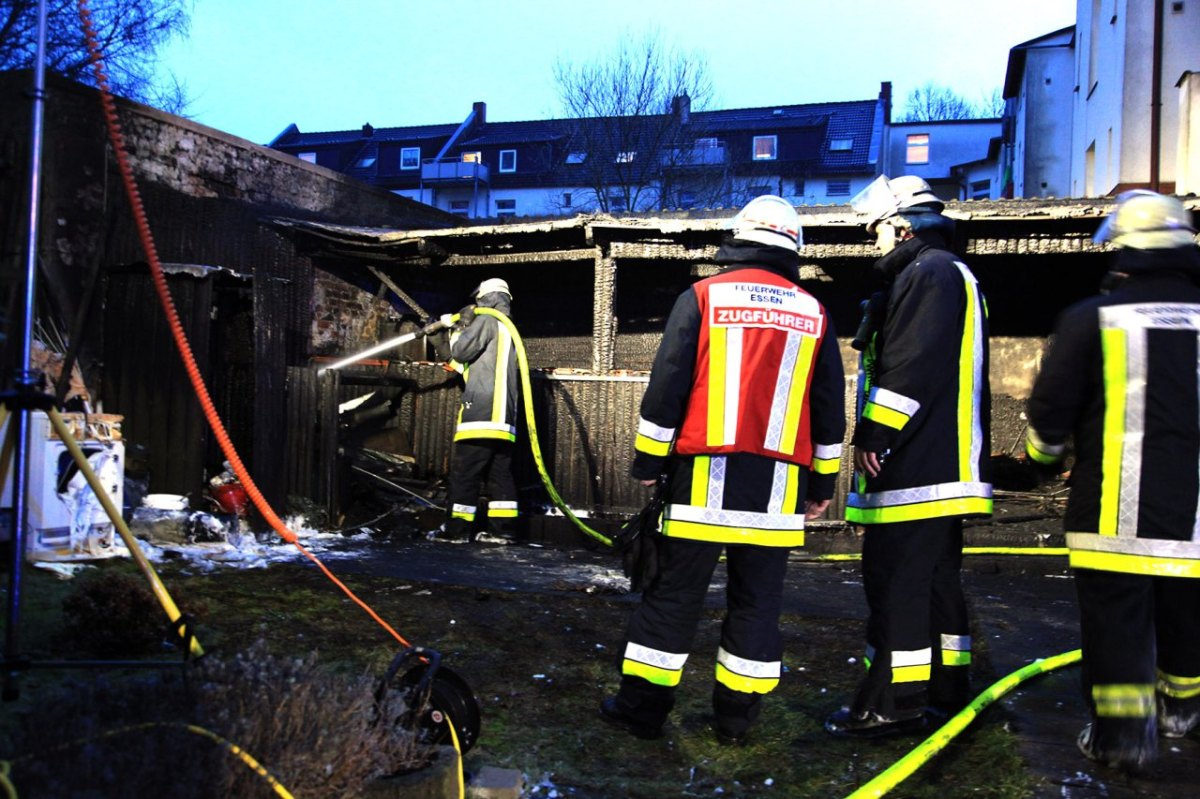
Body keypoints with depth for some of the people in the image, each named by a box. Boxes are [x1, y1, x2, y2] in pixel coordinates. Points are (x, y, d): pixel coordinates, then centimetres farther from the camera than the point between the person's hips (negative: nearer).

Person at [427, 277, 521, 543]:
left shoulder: (487, 320, -1)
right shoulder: (510, 329, 26)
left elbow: (461, 352, -6)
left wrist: (458, 329, 12)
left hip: (481, 410, -9)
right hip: (504, 416, 9)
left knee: (464, 471, -6)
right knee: (501, 472, 7)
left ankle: (457, 529, -6)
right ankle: (503, 528, 5)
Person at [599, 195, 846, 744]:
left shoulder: (702, 297, 1)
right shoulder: (814, 314, 11)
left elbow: (666, 387, -2)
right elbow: (829, 411, 13)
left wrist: (648, 461, 5)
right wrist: (823, 482, 20)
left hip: (704, 477, -2)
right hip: (777, 483, 2)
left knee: (674, 592, 5)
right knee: (757, 599, 10)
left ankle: (640, 707, 11)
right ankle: (736, 716, 17)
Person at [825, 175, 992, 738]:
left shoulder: (928, 272, -10)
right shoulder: (955, 276, 24)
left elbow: (911, 368, -22)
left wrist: (873, 434, -18)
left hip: (913, 465, -11)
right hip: (944, 463, 11)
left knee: (895, 581, -7)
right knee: (937, 576, 17)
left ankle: (892, 703, -1)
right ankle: (946, 686, 27)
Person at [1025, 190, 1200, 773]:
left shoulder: (1091, 318, -8)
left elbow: (1050, 408, -5)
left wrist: (1045, 448, 16)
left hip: (1114, 509, -4)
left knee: (1116, 617, 4)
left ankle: (1122, 727, 2)